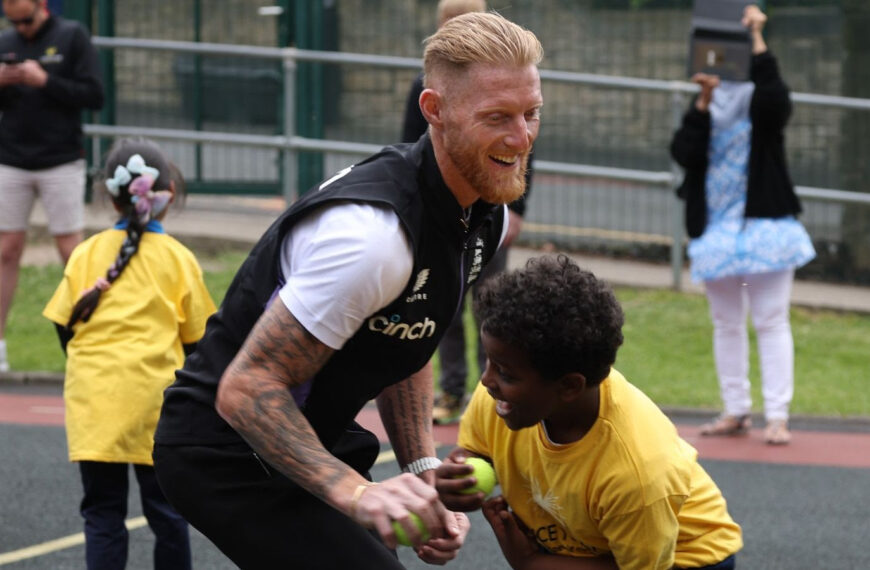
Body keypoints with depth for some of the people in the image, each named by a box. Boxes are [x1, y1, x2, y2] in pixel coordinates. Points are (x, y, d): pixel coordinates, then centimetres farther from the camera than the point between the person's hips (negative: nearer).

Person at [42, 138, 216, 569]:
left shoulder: (86, 253, 4)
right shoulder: (176, 259, 1)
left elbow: (63, 326, 5)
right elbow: (196, 338, 4)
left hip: (92, 402, 1)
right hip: (153, 400, -1)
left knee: (102, 512, 5)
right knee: (165, 510, 9)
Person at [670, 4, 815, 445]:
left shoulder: (764, 104, -3)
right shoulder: (708, 107, 8)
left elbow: (773, 97, -29)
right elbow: (683, 152, -9)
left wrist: (757, 38, -28)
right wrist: (705, 100, -17)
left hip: (764, 226, -5)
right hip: (716, 229, 5)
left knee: (771, 322, -6)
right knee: (726, 324, 11)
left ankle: (777, 416, -6)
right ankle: (736, 411, 20)